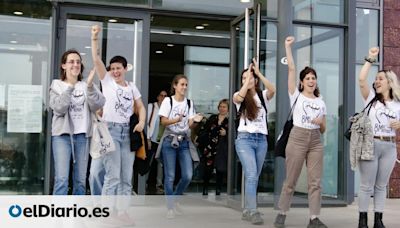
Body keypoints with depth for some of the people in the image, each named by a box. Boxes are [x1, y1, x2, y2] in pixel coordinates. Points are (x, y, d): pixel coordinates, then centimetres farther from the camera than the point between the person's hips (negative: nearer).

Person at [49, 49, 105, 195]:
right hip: (62, 135, -3)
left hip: (82, 135, 3)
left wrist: (90, 86, -23)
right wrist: (70, 87, -20)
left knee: (80, 181, 7)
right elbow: (58, 109, -12)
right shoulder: (57, 85, 4)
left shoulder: (86, 86, 9)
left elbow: (97, 106, -8)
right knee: (62, 180, -11)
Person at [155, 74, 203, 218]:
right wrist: (176, 120, -25)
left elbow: (190, 125, 4)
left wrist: (195, 121, -19)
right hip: (169, 141, -3)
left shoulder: (189, 103, 8)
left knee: (188, 175, -4)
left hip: (184, 142, 3)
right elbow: (163, 121, -7)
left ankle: (175, 199, 20)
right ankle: (171, 207, 9)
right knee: (170, 176, -3)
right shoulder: (168, 101, -1)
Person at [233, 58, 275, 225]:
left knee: (254, 177, 7)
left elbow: (272, 90, -14)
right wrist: (249, 75, -12)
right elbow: (240, 97, -21)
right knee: (251, 175, -15)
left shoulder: (262, 95, 8)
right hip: (245, 139, -3)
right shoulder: (239, 96, 4)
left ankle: (247, 210, 16)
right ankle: (253, 211, -16)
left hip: (262, 139, 3)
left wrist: (258, 73, -14)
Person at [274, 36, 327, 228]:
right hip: (298, 138, -4)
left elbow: (323, 130, 16)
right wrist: (288, 47, -4)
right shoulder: (296, 96, 3)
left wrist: (321, 122, -7)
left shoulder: (321, 102, 13)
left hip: (316, 141, 4)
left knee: (315, 181, -1)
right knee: (291, 181, 0)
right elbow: (291, 69, -4)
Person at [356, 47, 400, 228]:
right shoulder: (371, 98, 4)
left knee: (381, 186, 9)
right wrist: (370, 59, -7)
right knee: (367, 186, 0)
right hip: (370, 144, -2)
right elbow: (361, 80, -11)